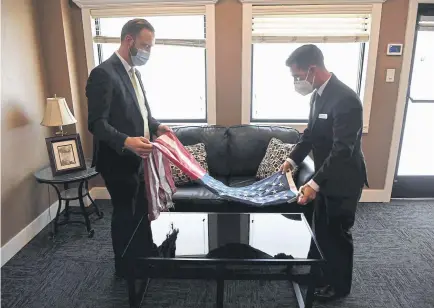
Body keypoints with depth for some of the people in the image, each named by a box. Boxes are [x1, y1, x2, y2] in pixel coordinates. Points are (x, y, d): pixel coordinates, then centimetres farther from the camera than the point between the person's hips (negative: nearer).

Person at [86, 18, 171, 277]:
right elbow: (97, 123, -23)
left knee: (142, 208, 21)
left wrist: (155, 126, 1)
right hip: (118, 160, -9)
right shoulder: (103, 73, -18)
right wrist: (126, 141, -38)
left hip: (137, 158, 9)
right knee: (125, 213, 8)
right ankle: (125, 267, 30)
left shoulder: (134, 72, 11)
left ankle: (146, 255, 41)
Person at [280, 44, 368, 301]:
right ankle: (323, 273, 42)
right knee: (322, 229, 21)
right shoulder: (318, 94, 2)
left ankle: (339, 285, 32)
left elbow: (342, 150, -30)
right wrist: (293, 159, 5)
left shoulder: (345, 99, -26)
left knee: (338, 233, 10)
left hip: (343, 180, -8)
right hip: (325, 175, 8)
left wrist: (314, 184, -32)